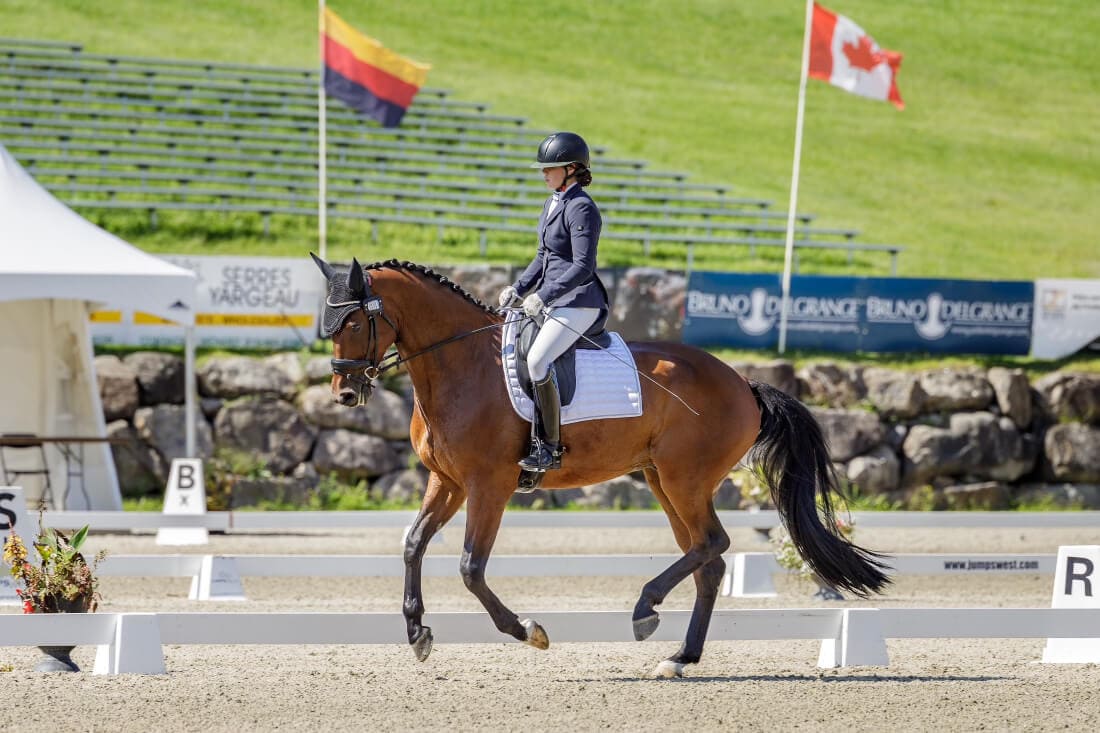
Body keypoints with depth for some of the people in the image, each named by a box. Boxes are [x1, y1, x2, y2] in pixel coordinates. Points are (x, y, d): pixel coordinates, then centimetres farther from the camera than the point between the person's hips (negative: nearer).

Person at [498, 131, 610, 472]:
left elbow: (582, 267, -21)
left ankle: (549, 448, -23)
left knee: (537, 360, -27)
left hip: (578, 302, -11)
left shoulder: (581, 208, -14)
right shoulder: (552, 204, 16)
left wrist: (543, 296, -25)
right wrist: (519, 288, 11)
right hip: (551, 301, 11)